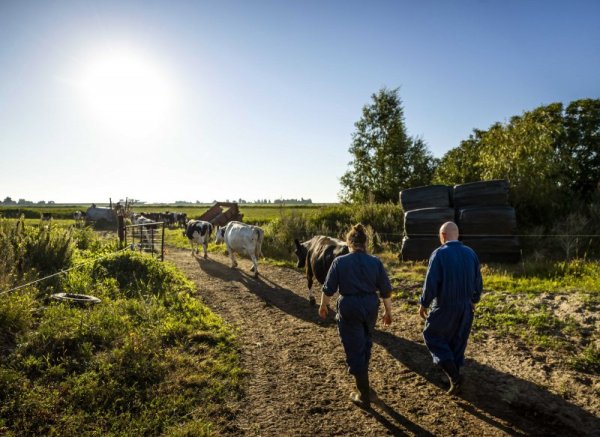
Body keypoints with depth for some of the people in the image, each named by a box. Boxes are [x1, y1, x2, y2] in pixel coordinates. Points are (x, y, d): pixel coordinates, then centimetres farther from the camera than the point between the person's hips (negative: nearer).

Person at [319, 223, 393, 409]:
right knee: (365, 343, 26)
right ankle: (363, 379, 46)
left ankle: (364, 396, 12)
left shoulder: (339, 262, -9)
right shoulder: (375, 262, -3)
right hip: (370, 307, 4)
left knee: (354, 349, 5)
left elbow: (328, 288, -5)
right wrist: (388, 311, 12)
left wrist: (323, 306, 11)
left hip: (349, 308, -4)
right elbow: (386, 290, 0)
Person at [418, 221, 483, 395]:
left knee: (433, 336, 12)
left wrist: (423, 304, -5)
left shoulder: (439, 254, -16)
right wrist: (473, 300, 23)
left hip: (444, 307, -5)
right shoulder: (470, 253, 0)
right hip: (465, 308, 6)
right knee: (458, 342, 19)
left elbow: (431, 283, -17)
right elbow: (478, 282, 8)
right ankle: (455, 376, 30)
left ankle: (454, 375, 2)